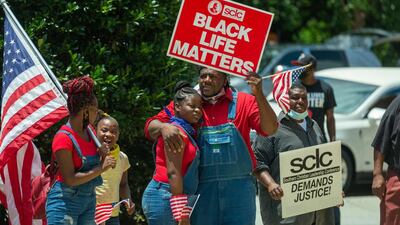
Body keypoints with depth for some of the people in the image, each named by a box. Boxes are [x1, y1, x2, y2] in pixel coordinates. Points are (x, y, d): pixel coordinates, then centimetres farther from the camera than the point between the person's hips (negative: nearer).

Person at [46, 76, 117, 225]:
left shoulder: (89, 130, 8)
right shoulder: (63, 138, -17)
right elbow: (70, 179, -20)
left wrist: (103, 153, 1)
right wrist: (101, 168, -18)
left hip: (89, 201, 8)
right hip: (65, 201, -8)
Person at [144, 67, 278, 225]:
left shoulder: (243, 102, 4)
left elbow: (269, 129, -6)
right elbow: (150, 127, 3)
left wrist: (259, 95, -21)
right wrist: (163, 127, -22)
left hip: (238, 189, -1)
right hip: (201, 190, 1)